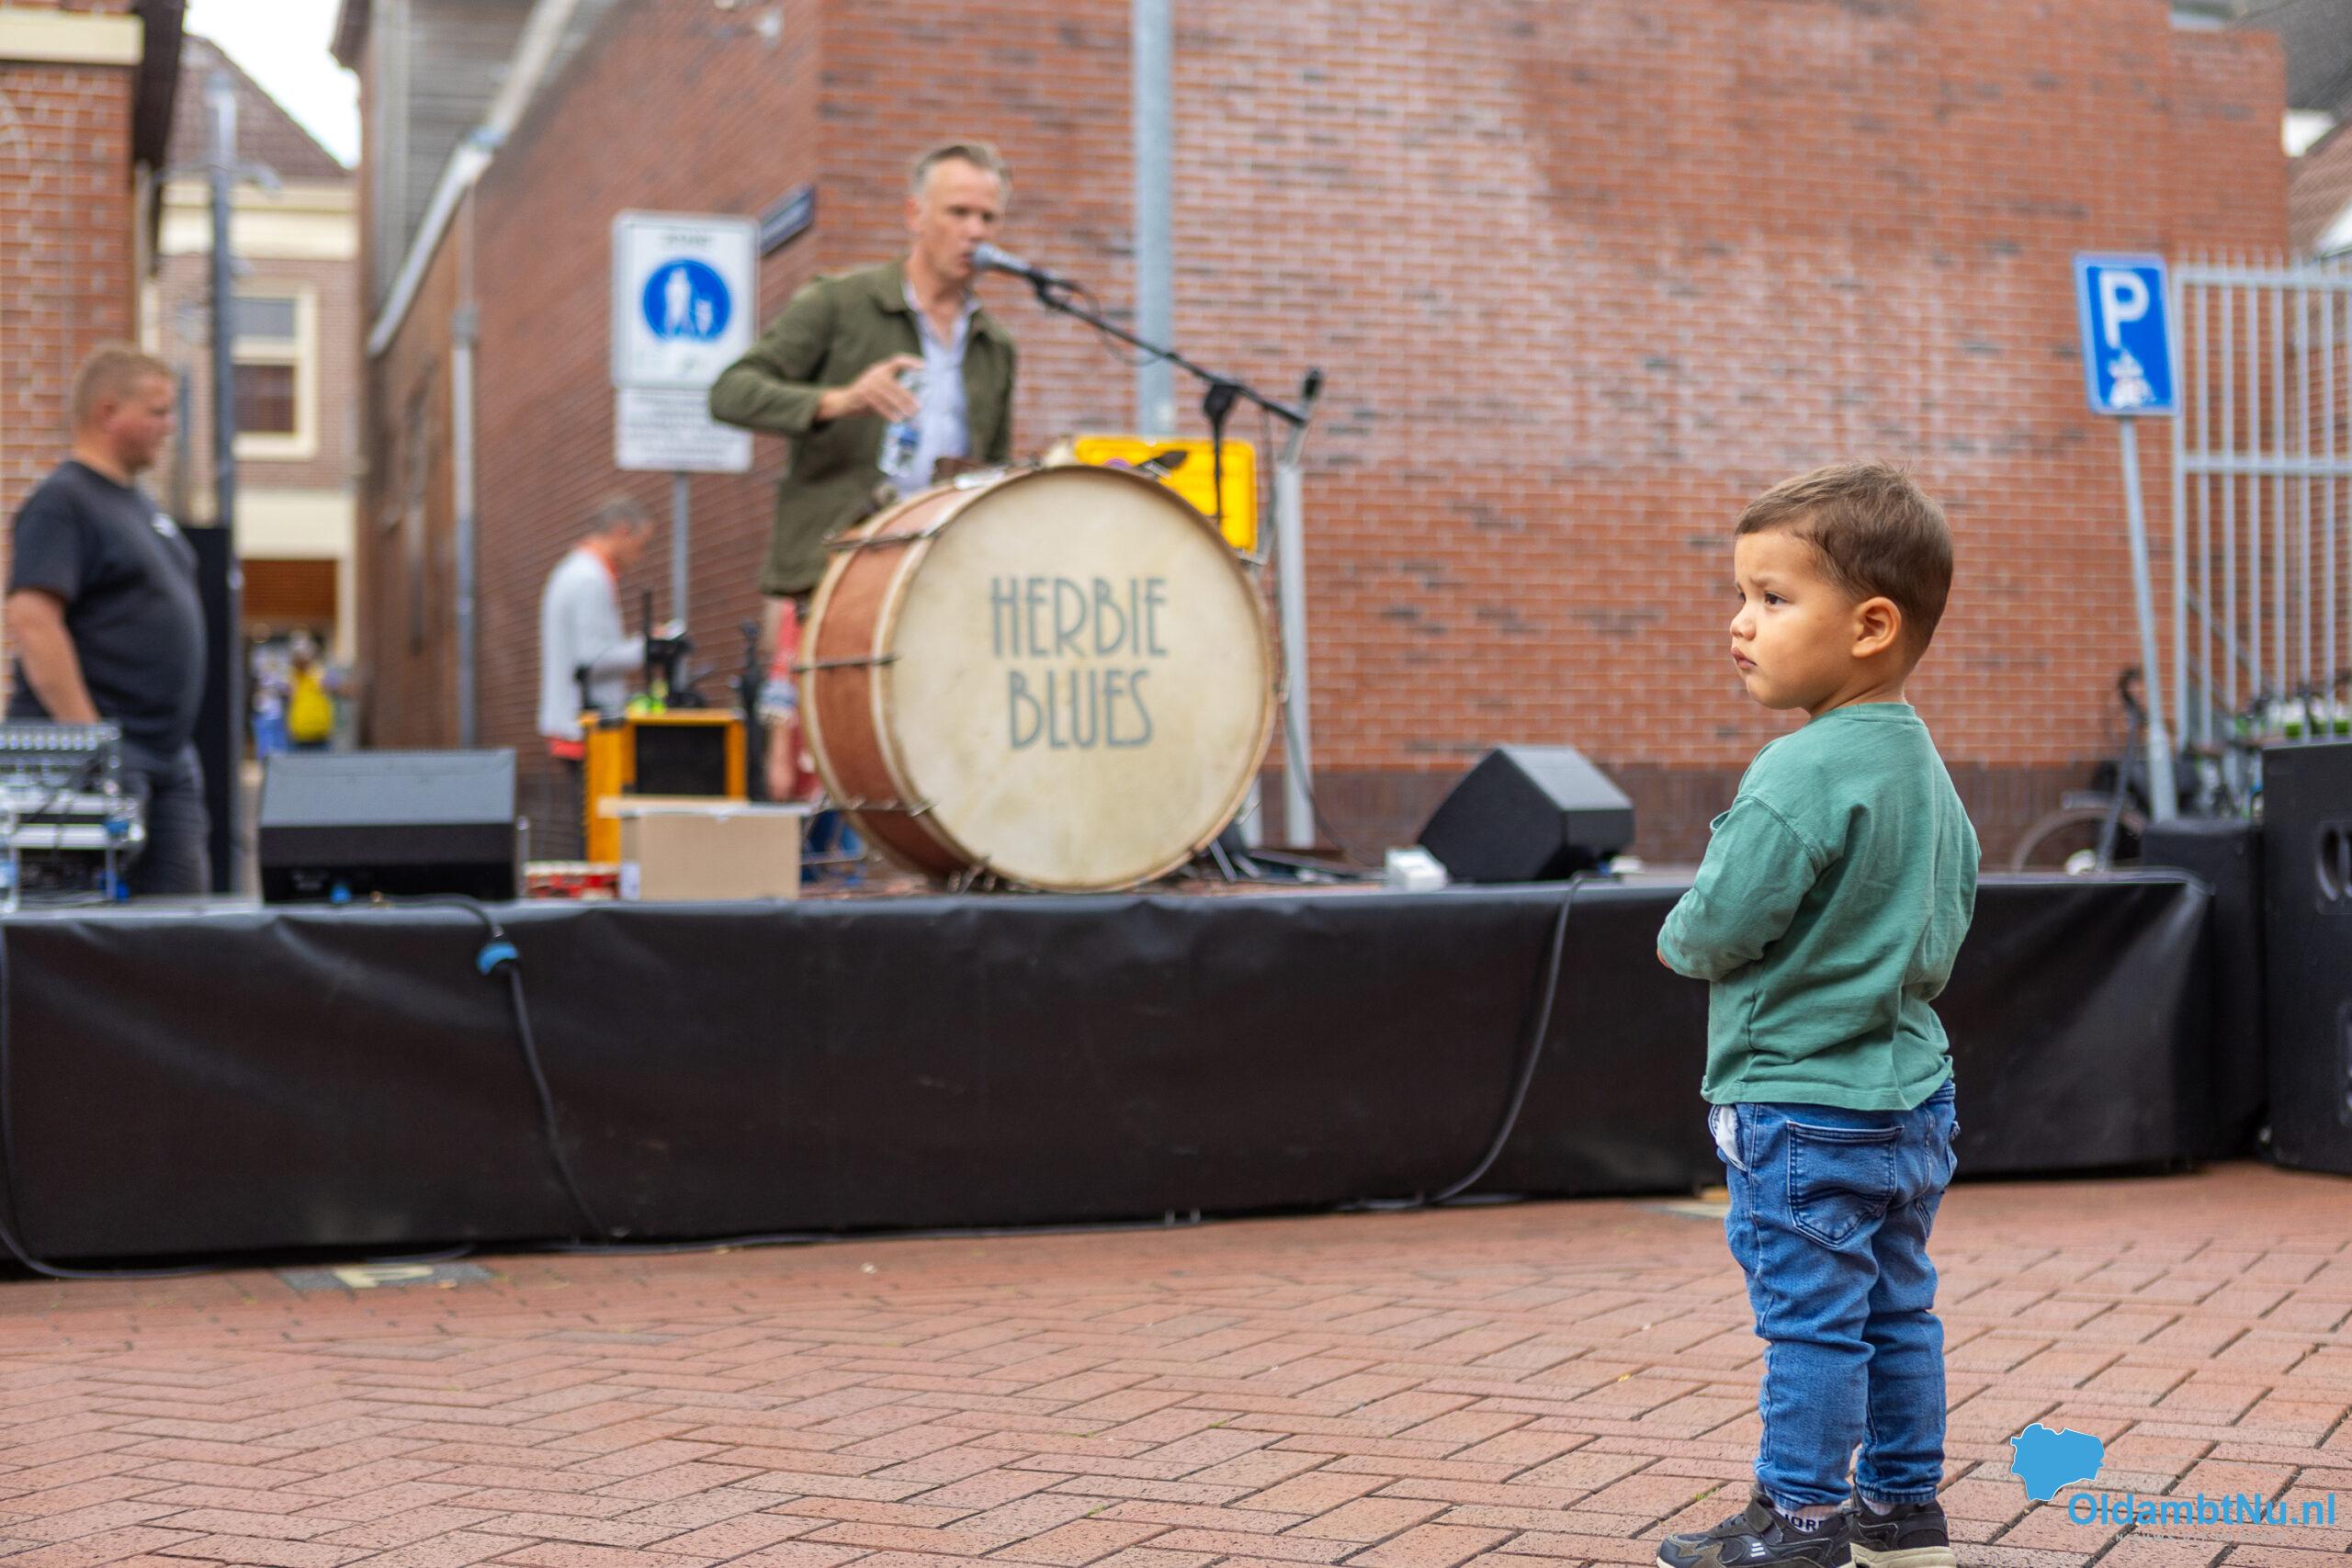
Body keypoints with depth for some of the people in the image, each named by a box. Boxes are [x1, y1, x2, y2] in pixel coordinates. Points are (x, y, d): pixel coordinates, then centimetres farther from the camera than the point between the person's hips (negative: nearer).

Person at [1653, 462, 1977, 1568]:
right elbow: (1953, 908, 17)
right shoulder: (1924, 765, 8)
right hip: (1910, 1090, 9)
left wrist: (1680, 941, 0)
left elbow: (1716, 928, -21)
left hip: (1802, 1103, -9)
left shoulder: (1800, 774, -21)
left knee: (1809, 1316, 0)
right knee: (1897, 1308, 15)